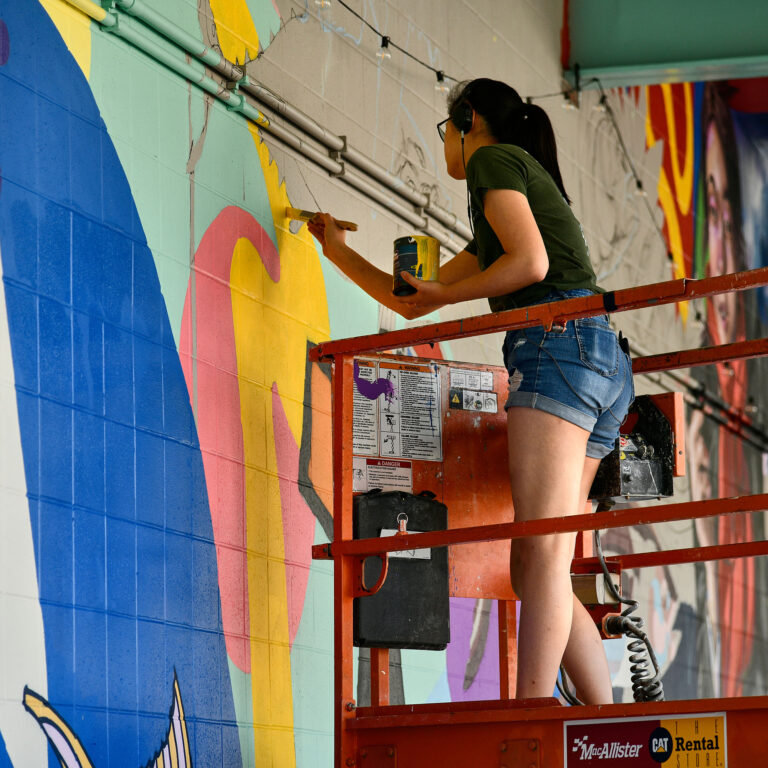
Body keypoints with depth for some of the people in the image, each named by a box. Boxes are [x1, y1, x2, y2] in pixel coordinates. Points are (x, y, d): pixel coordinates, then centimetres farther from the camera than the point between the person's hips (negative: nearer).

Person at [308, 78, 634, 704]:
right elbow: (412, 303, 38)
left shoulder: (494, 157, 7)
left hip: (559, 341, -9)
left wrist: (444, 296, 2)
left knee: (542, 557, -19)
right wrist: (340, 254, 44)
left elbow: (531, 262, -10)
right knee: (531, 571, 4)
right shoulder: (492, 229, 34)